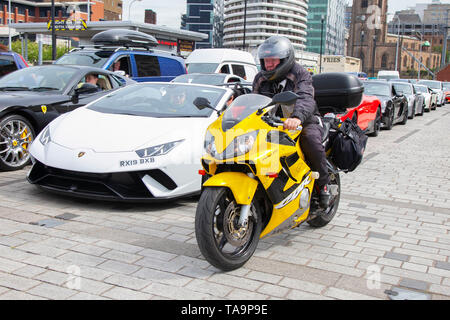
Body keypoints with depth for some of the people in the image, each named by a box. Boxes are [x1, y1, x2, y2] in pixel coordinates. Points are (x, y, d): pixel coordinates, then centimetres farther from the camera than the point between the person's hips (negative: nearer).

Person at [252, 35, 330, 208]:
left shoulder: (300, 74, -10)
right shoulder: (260, 79, 10)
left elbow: (305, 98, -30)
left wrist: (297, 117, -52)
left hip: (304, 121, -5)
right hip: (271, 122, 5)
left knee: (310, 139, -35)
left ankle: (323, 183, -14)